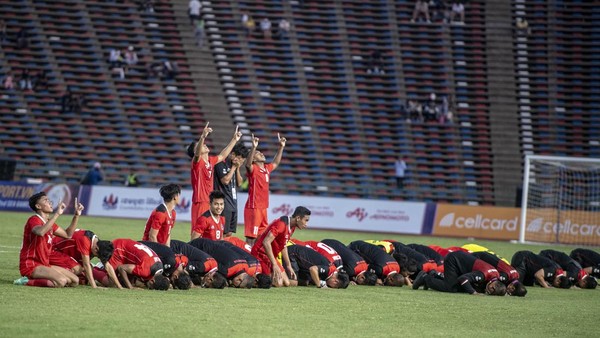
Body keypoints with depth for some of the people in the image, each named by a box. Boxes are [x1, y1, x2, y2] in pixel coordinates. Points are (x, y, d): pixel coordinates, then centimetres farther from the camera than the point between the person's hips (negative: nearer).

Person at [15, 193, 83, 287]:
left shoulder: (49, 222, 17)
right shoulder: (34, 220, -12)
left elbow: (68, 234, 25)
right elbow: (40, 232, -36)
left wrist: (76, 215, 16)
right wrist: (57, 214, -33)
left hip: (44, 265, 10)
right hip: (30, 266, -10)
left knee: (74, 281, 4)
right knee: (61, 281, -30)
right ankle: (28, 281, -16)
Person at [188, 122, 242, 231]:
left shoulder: (211, 161, 14)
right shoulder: (197, 162, -8)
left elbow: (222, 156, 31)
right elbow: (197, 154, -30)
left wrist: (234, 140, 34)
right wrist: (203, 137, -46)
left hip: (210, 203, 8)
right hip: (200, 203, -8)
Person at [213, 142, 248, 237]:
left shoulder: (235, 165, 14)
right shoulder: (221, 163, -10)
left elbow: (239, 183, 14)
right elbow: (225, 180, -18)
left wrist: (238, 169, 1)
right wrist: (234, 167, -10)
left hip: (233, 202, 8)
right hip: (224, 203, -8)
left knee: (230, 233, 9)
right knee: (223, 233, -11)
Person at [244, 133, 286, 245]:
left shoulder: (267, 168, 14)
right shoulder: (253, 169, -8)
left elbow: (276, 162, 33)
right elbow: (248, 164, -30)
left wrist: (281, 147, 28)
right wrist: (254, 147, -42)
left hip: (263, 207, 8)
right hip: (253, 207, -8)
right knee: (251, 237, -10)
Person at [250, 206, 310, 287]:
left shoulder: (292, 227, 6)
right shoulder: (281, 224, -24)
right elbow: (266, 242, -30)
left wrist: (289, 266, 19)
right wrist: (274, 265, -31)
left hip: (271, 257, 10)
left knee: (286, 283, 5)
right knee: (278, 283, -18)